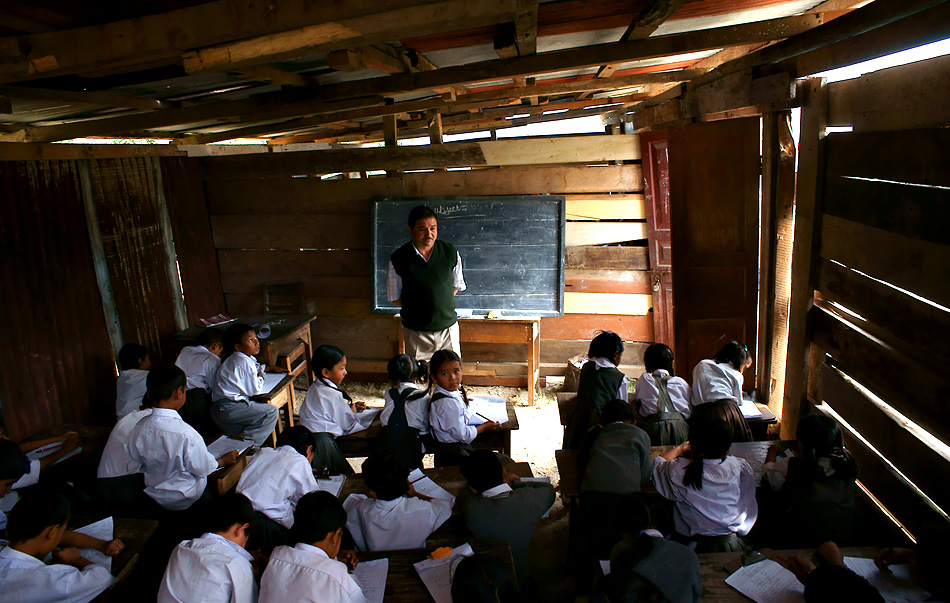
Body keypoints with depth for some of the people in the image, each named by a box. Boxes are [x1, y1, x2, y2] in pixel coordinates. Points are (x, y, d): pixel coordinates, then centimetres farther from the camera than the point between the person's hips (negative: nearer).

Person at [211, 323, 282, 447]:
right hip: (227, 408, -10)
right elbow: (255, 390, -13)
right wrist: (260, 377, 5)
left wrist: (270, 368, 34)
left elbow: (255, 369, 40)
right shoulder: (244, 362, -15)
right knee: (272, 412, -16)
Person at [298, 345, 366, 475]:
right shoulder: (333, 395, -13)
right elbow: (348, 425, -3)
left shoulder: (314, 388, 13)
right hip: (323, 440, -10)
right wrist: (353, 412, 17)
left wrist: (351, 408, 22)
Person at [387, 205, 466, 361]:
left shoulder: (451, 253, -1)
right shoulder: (398, 259, -7)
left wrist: (440, 306, 4)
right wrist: (417, 309, -2)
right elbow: (394, 296, 3)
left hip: (448, 327, 2)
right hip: (416, 332, -1)